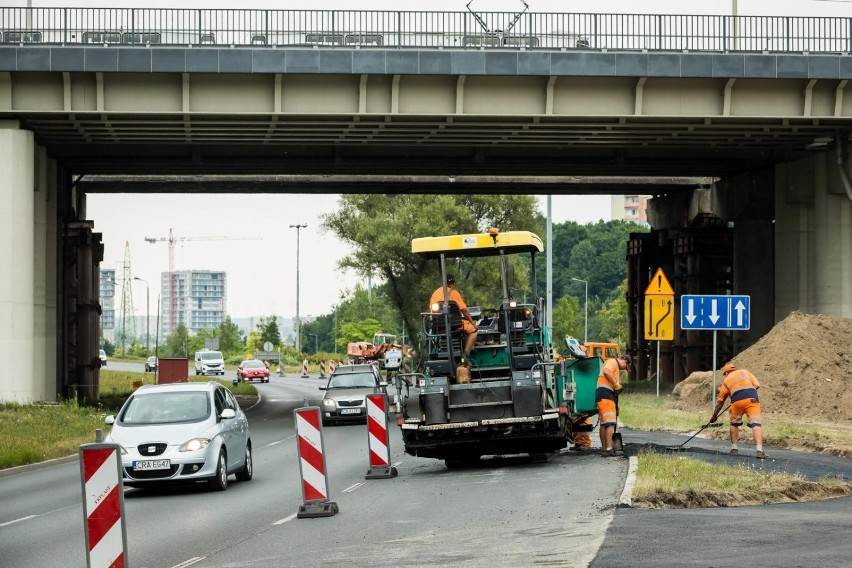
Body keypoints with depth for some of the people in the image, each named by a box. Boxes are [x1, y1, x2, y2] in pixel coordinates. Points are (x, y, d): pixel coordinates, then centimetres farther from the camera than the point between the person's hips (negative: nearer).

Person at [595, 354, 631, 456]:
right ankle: (609, 449, -18)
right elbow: (606, 372, -24)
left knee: (604, 423, 13)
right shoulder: (612, 362, -2)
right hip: (605, 394, -11)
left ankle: (604, 448, 18)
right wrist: (616, 384, -17)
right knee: (610, 423, -14)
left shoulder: (616, 368, 30)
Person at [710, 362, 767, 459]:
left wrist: (714, 416, 43)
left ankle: (734, 448, 25)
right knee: (755, 423, -7)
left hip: (737, 400, 0)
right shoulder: (745, 371, 28)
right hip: (752, 398, 0)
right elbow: (757, 385, 14)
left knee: (734, 423, 23)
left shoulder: (726, 380, 26)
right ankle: (760, 450, -21)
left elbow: (720, 401, 31)